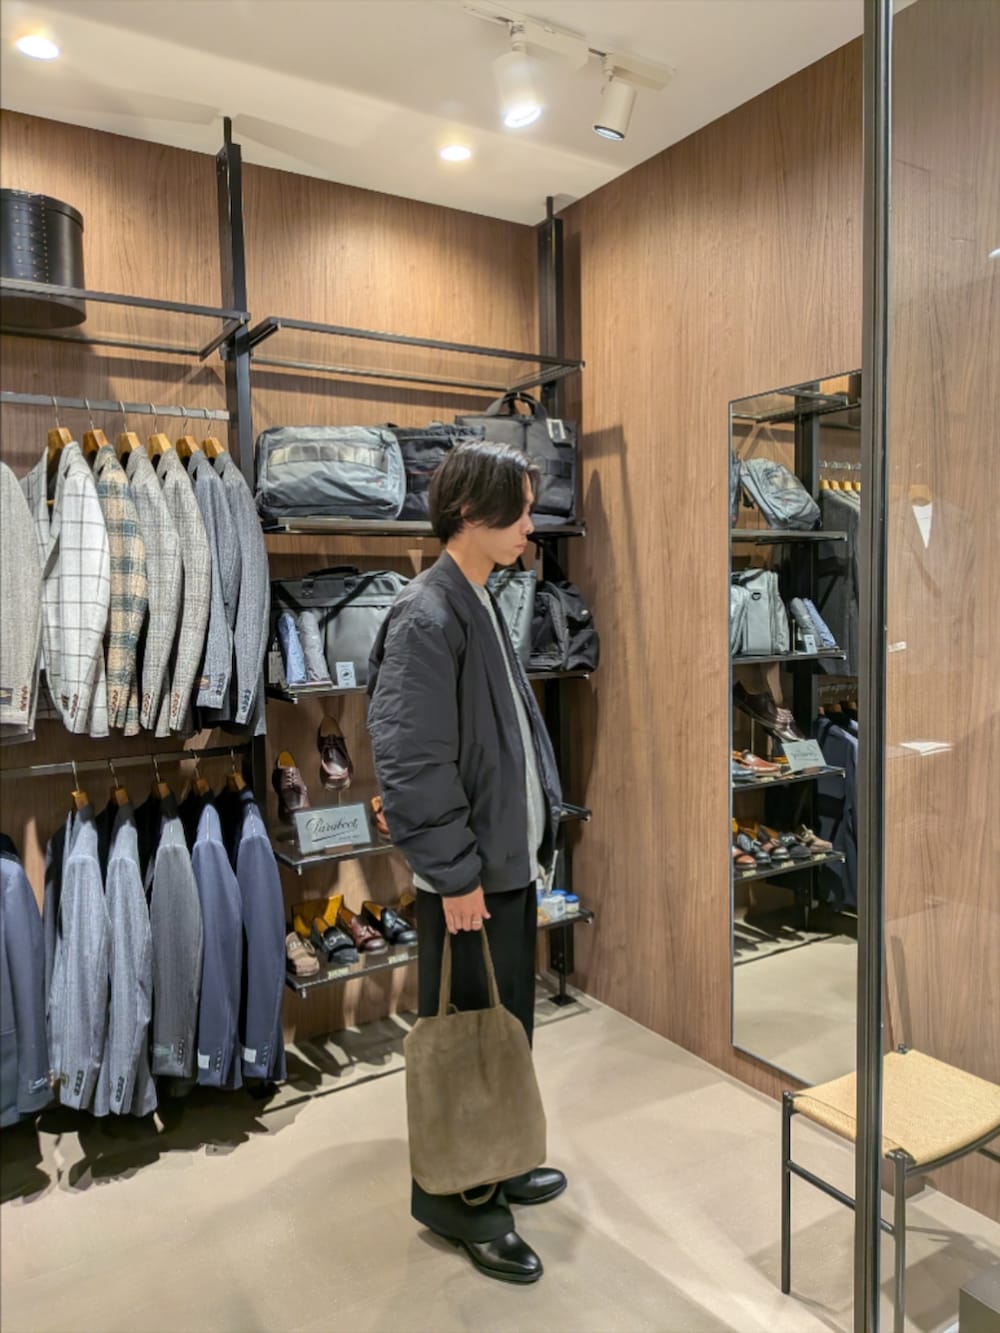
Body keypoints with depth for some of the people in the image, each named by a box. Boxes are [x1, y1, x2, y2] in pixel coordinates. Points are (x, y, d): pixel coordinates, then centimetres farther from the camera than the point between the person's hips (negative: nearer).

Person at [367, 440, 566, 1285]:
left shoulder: (484, 605, 10)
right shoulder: (426, 619, -19)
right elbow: (411, 764, -22)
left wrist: (541, 824, 14)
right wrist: (455, 874, -18)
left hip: (511, 859, 9)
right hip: (469, 874, -9)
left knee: (510, 1024, 21)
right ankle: (456, 1195, 27)